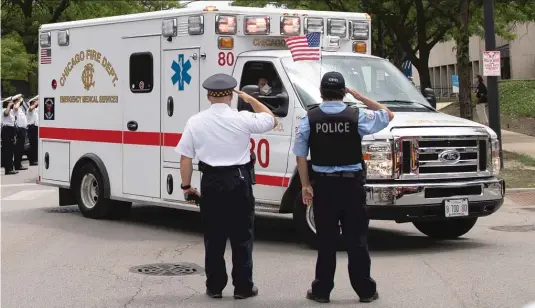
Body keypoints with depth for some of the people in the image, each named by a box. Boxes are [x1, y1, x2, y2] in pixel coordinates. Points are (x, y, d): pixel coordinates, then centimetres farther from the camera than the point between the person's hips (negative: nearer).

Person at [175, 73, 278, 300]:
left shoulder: (195, 122, -1)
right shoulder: (242, 119, -6)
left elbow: (185, 157, 1)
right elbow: (271, 120, 10)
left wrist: (186, 185, 12)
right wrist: (251, 100, 16)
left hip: (211, 183, 2)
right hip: (239, 181, -2)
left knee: (213, 238, 9)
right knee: (242, 237, 6)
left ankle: (214, 287, 12)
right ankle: (243, 287, 8)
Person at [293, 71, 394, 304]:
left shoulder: (309, 119, -3)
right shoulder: (357, 117, -6)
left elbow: (300, 155, -2)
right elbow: (388, 115, 10)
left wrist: (305, 185, 5)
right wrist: (360, 97, 7)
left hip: (323, 184, 1)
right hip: (352, 183, -1)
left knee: (326, 239, 7)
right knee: (357, 239, 5)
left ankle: (321, 290, 10)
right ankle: (365, 290, 10)